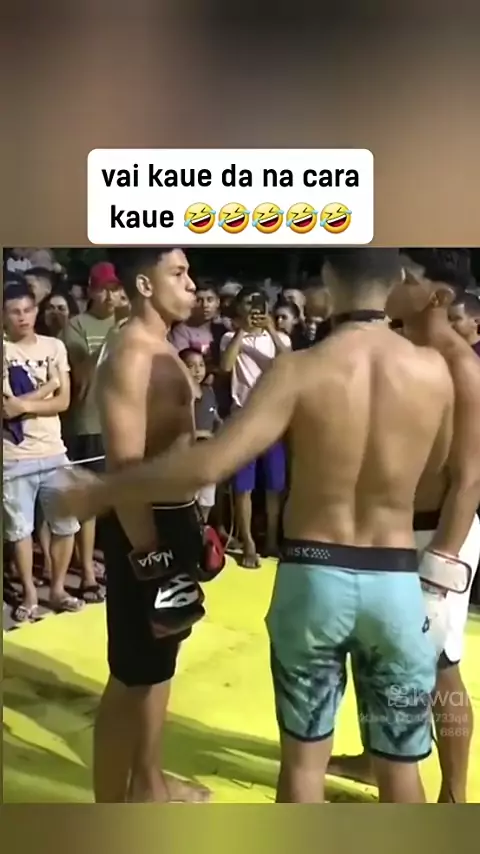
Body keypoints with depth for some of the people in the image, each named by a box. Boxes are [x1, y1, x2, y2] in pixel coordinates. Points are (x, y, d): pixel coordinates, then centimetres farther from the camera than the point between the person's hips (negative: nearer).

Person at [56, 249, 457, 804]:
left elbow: (211, 464, -21)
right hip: (396, 582, 2)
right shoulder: (434, 370, -6)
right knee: (399, 765, 19)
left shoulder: (300, 370, -15)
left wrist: (101, 492, -10)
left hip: (313, 577, -1)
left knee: (303, 757, 18)